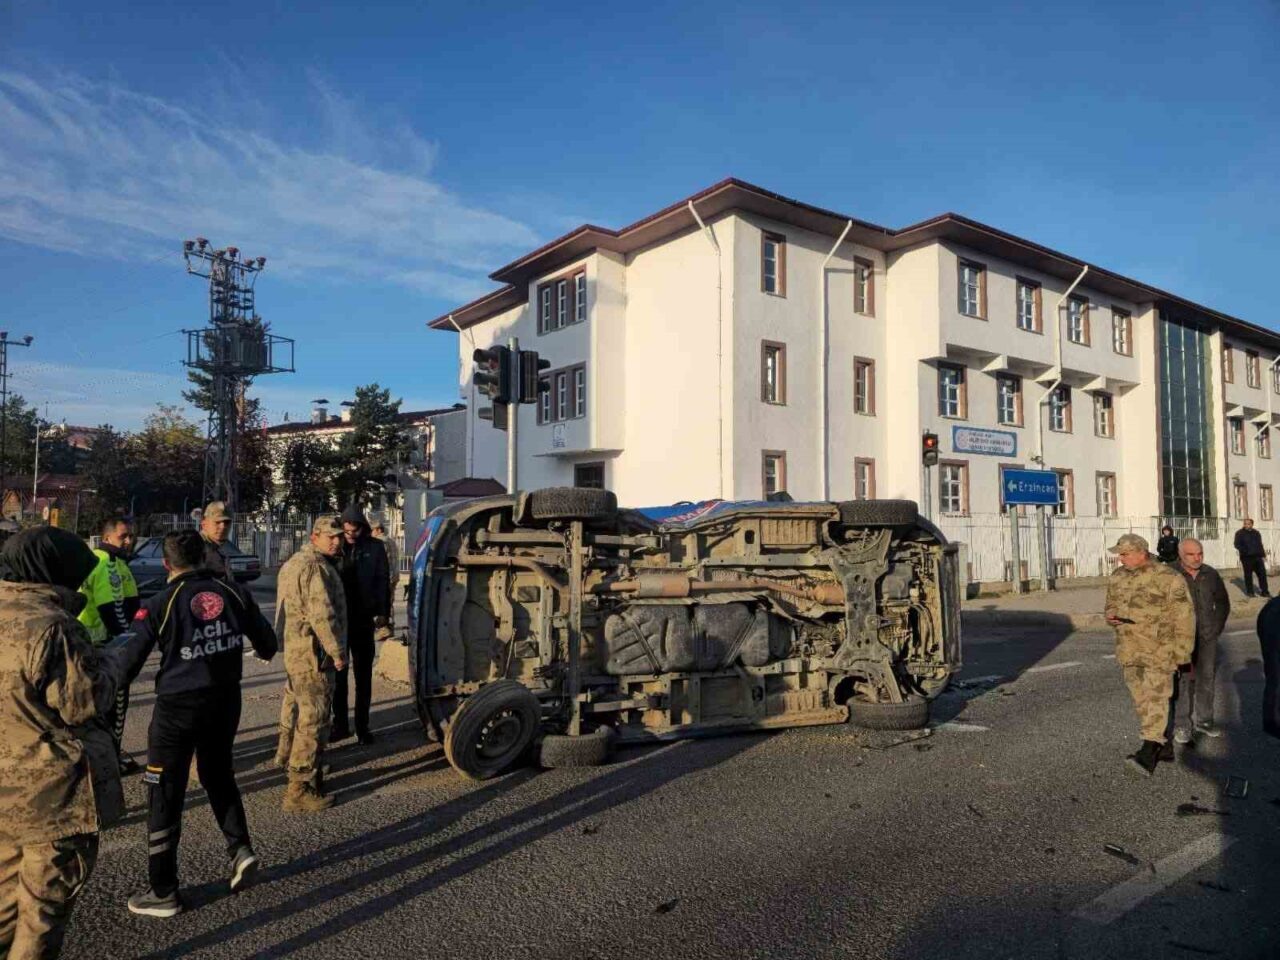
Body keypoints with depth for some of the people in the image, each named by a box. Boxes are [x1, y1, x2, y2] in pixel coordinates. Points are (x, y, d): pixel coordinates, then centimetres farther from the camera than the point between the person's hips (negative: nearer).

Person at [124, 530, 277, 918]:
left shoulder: (161, 604, -13)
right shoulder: (234, 593, -2)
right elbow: (266, 642, 7)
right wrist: (263, 650, 30)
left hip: (178, 704, -4)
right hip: (225, 700, 4)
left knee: (165, 795, 8)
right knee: (218, 775, 26)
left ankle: (163, 892, 17)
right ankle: (240, 849, 14)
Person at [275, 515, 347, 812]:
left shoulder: (294, 562, 17)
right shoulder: (316, 567, -19)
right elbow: (322, 615, -24)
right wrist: (338, 651, -17)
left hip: (293, 649, 11)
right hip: (313, 653, -11)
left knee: (296, 708, 28)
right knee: (314, 720, -6)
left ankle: (288, 760, 48)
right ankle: (301, 790, -2)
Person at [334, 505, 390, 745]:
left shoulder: (374, 548, -2)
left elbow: (382, 582, -1)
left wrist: (382, 613, -8)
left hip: (363, 619, -1)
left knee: (363, 676, 8)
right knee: (337, 674, 10)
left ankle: (362, 726, 16)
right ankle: (340, 724, 21)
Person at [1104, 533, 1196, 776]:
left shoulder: (1168, 578, -11)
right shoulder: (1117, 577, 7)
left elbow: (1183, 617, -10)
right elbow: (1111, 605, 20)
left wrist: (1182, 654, -11)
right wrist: (1112, 616, -4)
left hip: (1158, 650, -7)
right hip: (1130, 651, 7)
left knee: (1155, 698, -10)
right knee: (1141, 699, 13)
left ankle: (1148, 753, -14)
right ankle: (1163, 745, 27)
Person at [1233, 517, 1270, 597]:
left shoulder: (1256, 533, 15)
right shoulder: (1239, 533, 0)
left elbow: (1260, 545, 20)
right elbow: (1237, 544, -5)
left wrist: (1263, 555, 16)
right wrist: (1242, 549, -23)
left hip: (1257, 557, 4)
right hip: (1246, 557, -4)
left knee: (1262, 573, 2)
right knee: (1248, 574, -1)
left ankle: (1264, 591, 9)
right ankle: (1249, 592, 8)